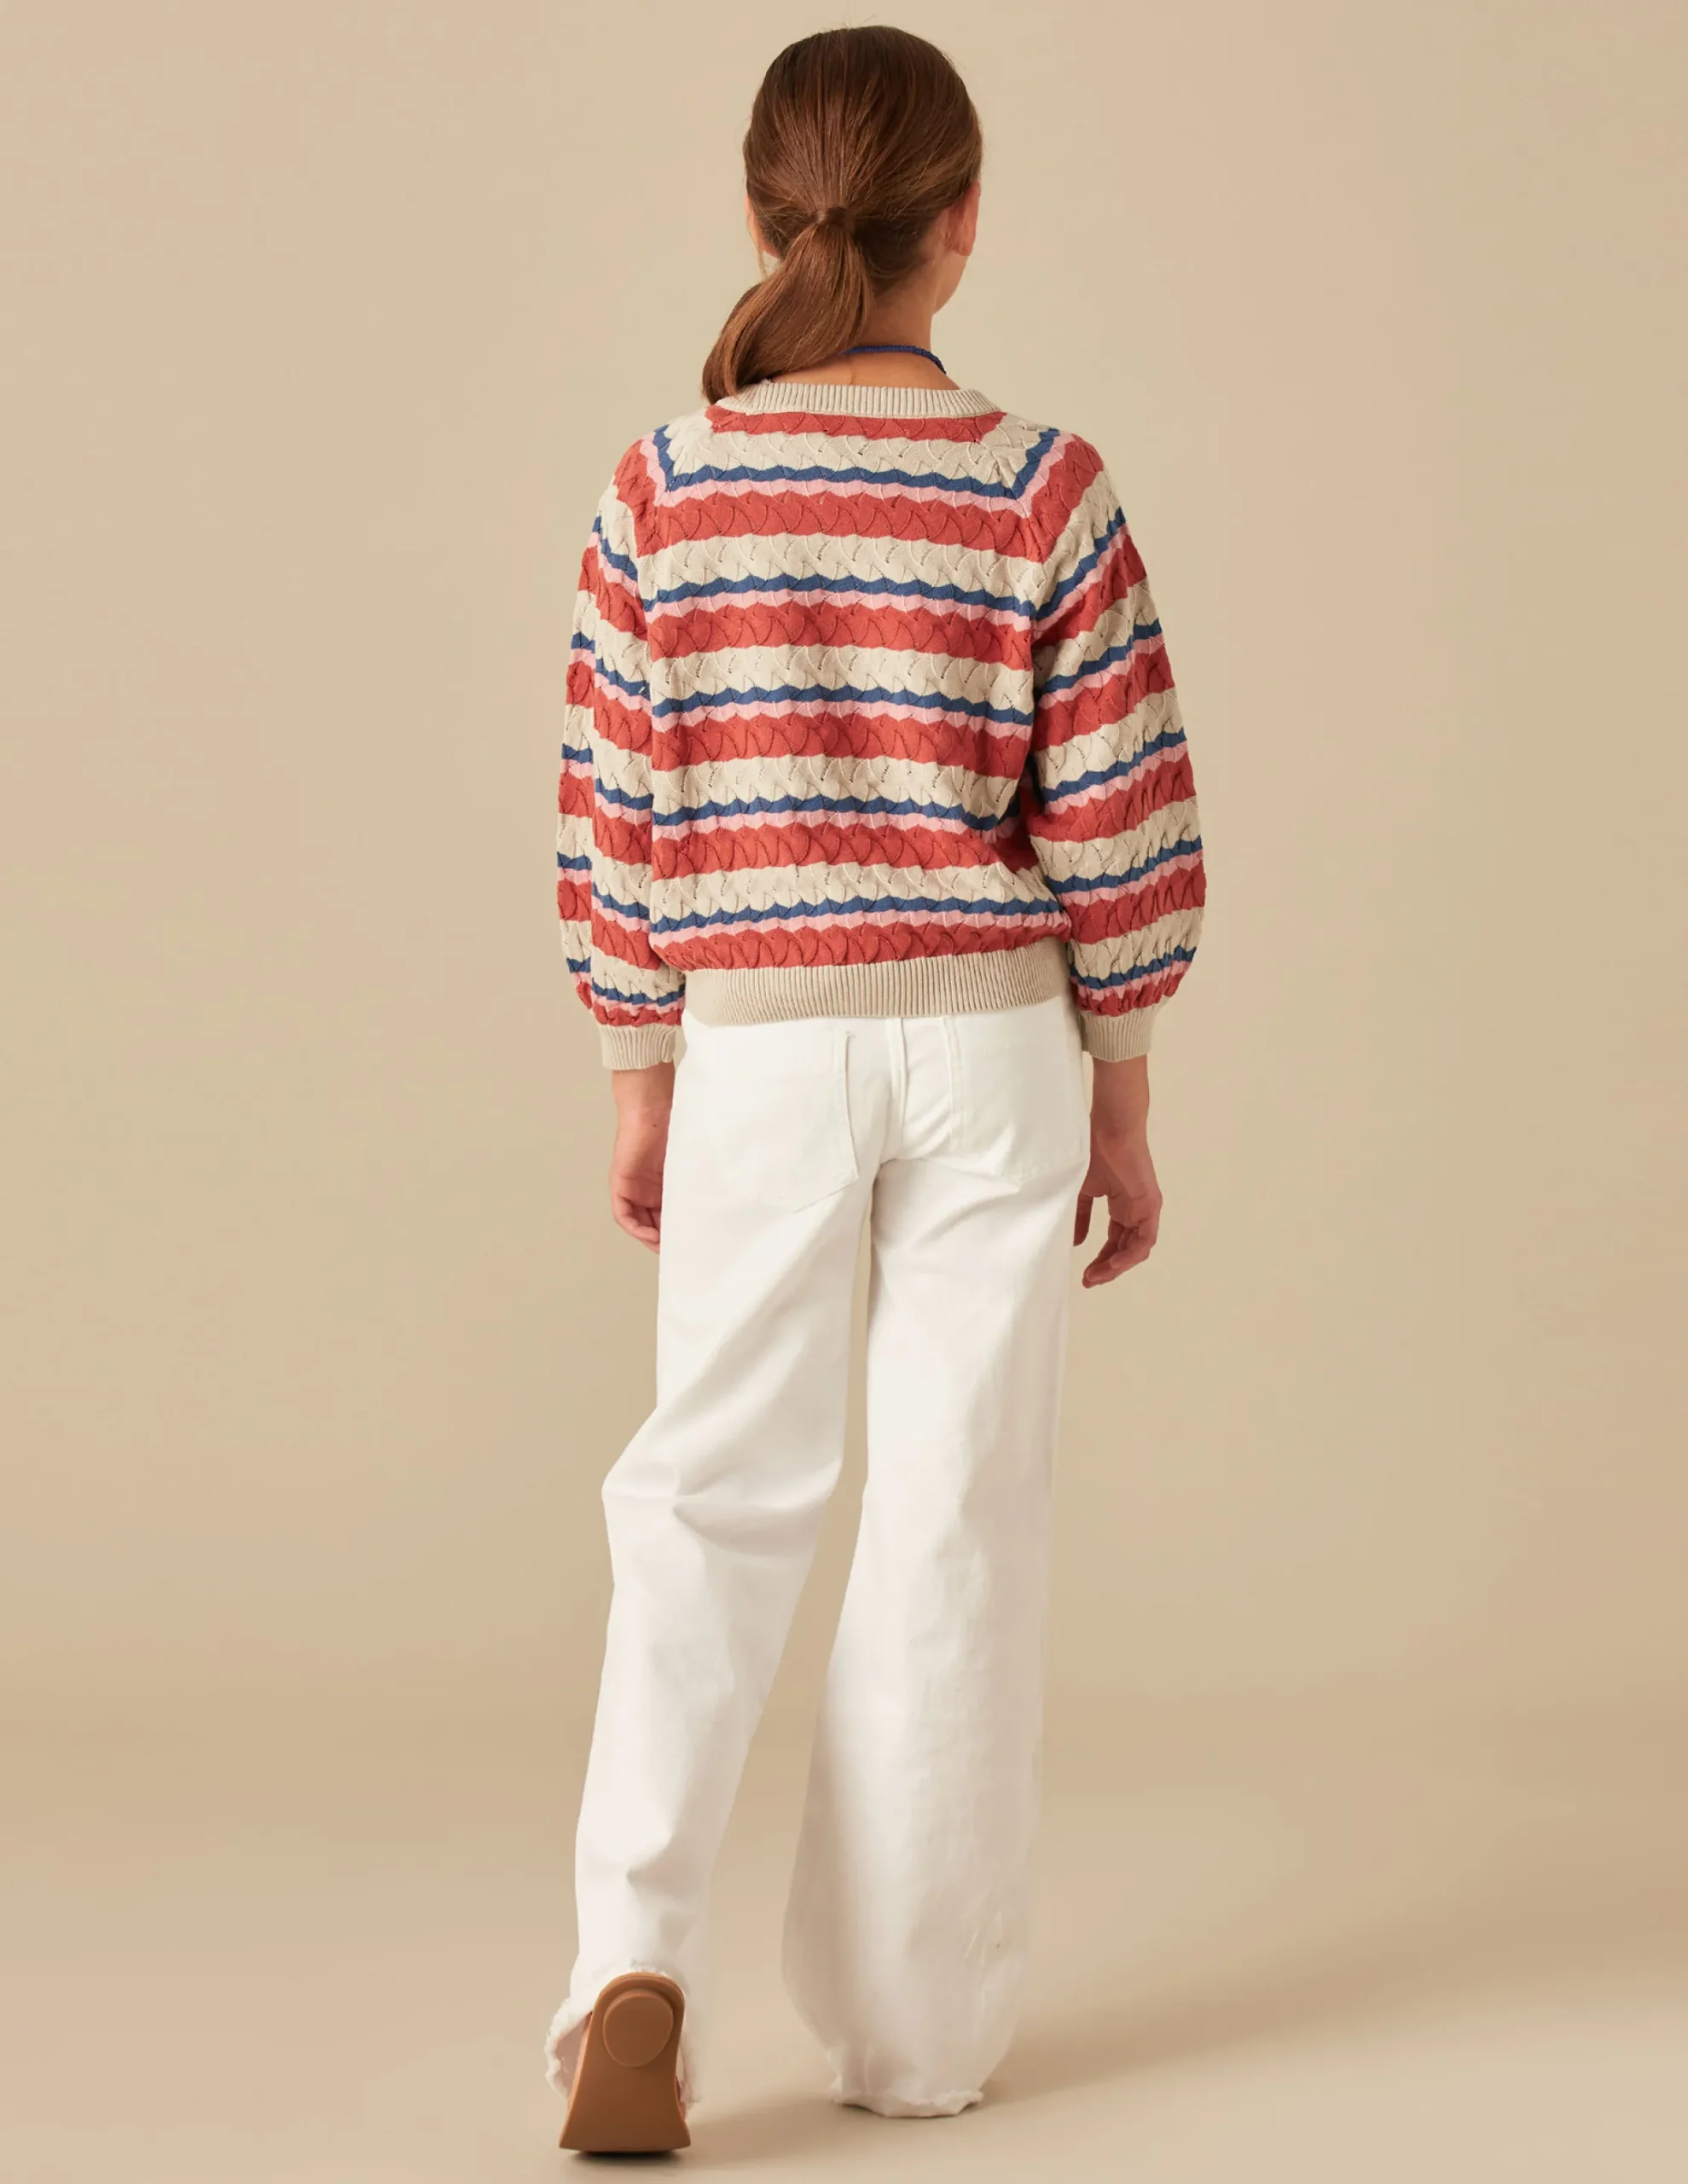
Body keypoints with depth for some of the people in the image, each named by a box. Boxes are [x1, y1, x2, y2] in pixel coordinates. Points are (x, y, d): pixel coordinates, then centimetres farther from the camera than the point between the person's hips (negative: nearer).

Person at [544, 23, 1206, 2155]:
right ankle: (916, 2023, 14)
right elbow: (1119, 828, -5)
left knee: (716, 1495, 10)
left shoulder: (663, 490, -4)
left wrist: (640, 1085, 11)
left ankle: (635, 1956, -8)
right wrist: (1124, 1103, 6)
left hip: (757, 1052, 1)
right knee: (955, 1516, 7)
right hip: (990, 1043, -1)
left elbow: (614, 818, 0)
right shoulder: (1043, 491, -7)